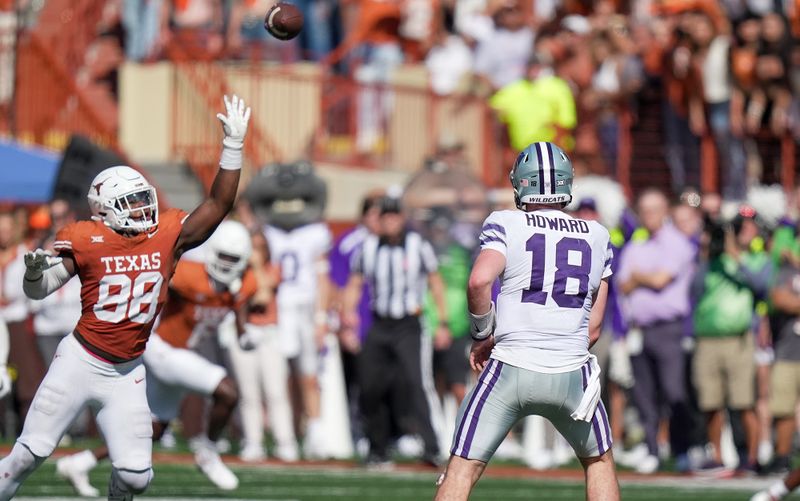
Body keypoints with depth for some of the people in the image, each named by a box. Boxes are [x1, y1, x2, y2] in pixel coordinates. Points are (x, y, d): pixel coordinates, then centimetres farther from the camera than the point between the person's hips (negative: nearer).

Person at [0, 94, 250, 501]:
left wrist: (233, 144, -10)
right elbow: (37, 291, -5)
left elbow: (218, 203, -3)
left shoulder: (168, 236, 0)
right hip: (80, 361, -3)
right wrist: (35, 269, -29)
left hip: (127, 374, 3)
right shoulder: (86, 242, -9)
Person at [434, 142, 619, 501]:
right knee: (599, 461, 24)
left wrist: (483, 336, -2)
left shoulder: (506, 225, 1)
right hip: (572, 374, 3)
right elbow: (594, 327, 13)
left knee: (462, 469, 2)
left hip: (510, 372, -3)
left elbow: (480, 281, -17)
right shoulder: (597, 237, 13)